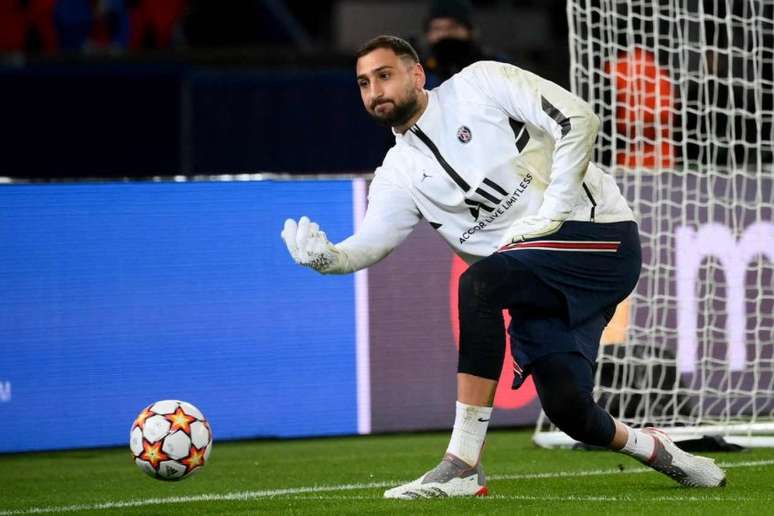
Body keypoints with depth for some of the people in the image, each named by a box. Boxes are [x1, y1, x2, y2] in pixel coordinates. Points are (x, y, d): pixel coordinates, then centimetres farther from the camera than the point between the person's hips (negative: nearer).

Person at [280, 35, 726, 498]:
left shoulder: (480, 85, -2)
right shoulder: (399, 175, 13)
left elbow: (579, 120, -10)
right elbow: (371, 242, -1)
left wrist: (550, 213, -13)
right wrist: (327, 257, -23)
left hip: (597, 235, -7)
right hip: (538, 287, 7)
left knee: (478, 284, -28)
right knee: (565, 407, -6)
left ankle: (463, 466, -30)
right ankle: (650, 448, 28)